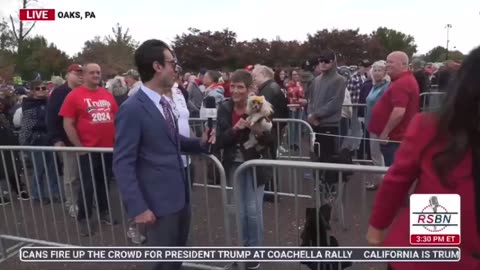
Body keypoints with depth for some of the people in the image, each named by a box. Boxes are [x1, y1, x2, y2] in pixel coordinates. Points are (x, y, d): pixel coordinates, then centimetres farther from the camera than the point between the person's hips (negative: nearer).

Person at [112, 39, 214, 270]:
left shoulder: (163, 102, 7)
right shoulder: (132, 109, -19)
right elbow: (123, 163, -19)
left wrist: (199, 143, 0)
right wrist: (138, 207, -20)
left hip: (180, 194, 8)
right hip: (159, 201, -8)